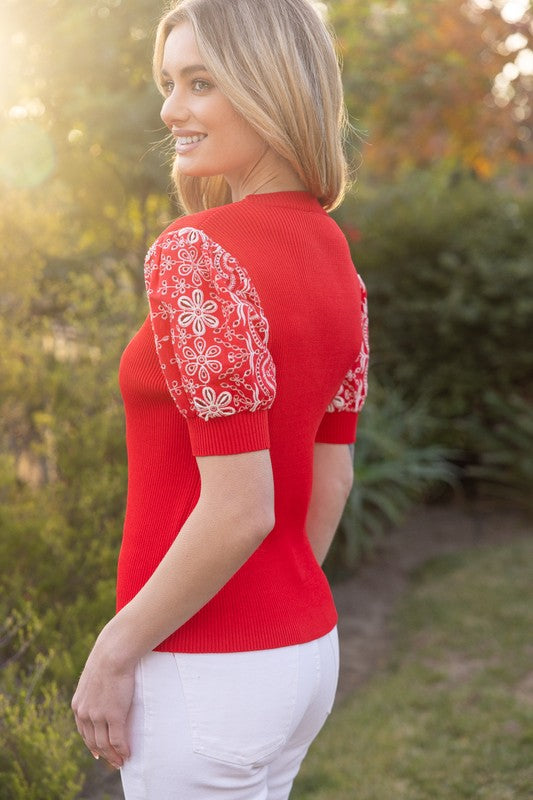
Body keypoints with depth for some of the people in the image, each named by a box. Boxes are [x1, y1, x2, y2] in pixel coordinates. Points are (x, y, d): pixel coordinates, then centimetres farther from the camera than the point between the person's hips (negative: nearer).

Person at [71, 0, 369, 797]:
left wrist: (114, 651, -14)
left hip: (206, 671, -8)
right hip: (301, 650, 8)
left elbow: (240, 509, -26)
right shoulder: (335, 258, 4)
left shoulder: (196, 255, -22)